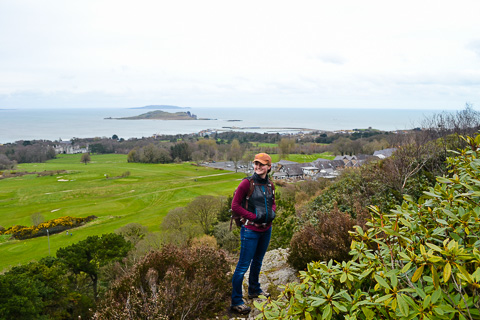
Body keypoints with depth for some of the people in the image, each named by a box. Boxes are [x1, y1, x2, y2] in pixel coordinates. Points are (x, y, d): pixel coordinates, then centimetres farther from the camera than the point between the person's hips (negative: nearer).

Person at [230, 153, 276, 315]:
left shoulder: (270, 185, 5)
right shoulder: (247, 183, -13)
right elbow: (235, 205, -13)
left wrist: (272, 212, -2)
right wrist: (253, 216, -18)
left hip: (266, 230, 7)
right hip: (251, 230, -6)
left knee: (258, 261, 22)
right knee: (243, 265, -2)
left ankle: (254, 290, 42)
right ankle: (236, 301, 10)